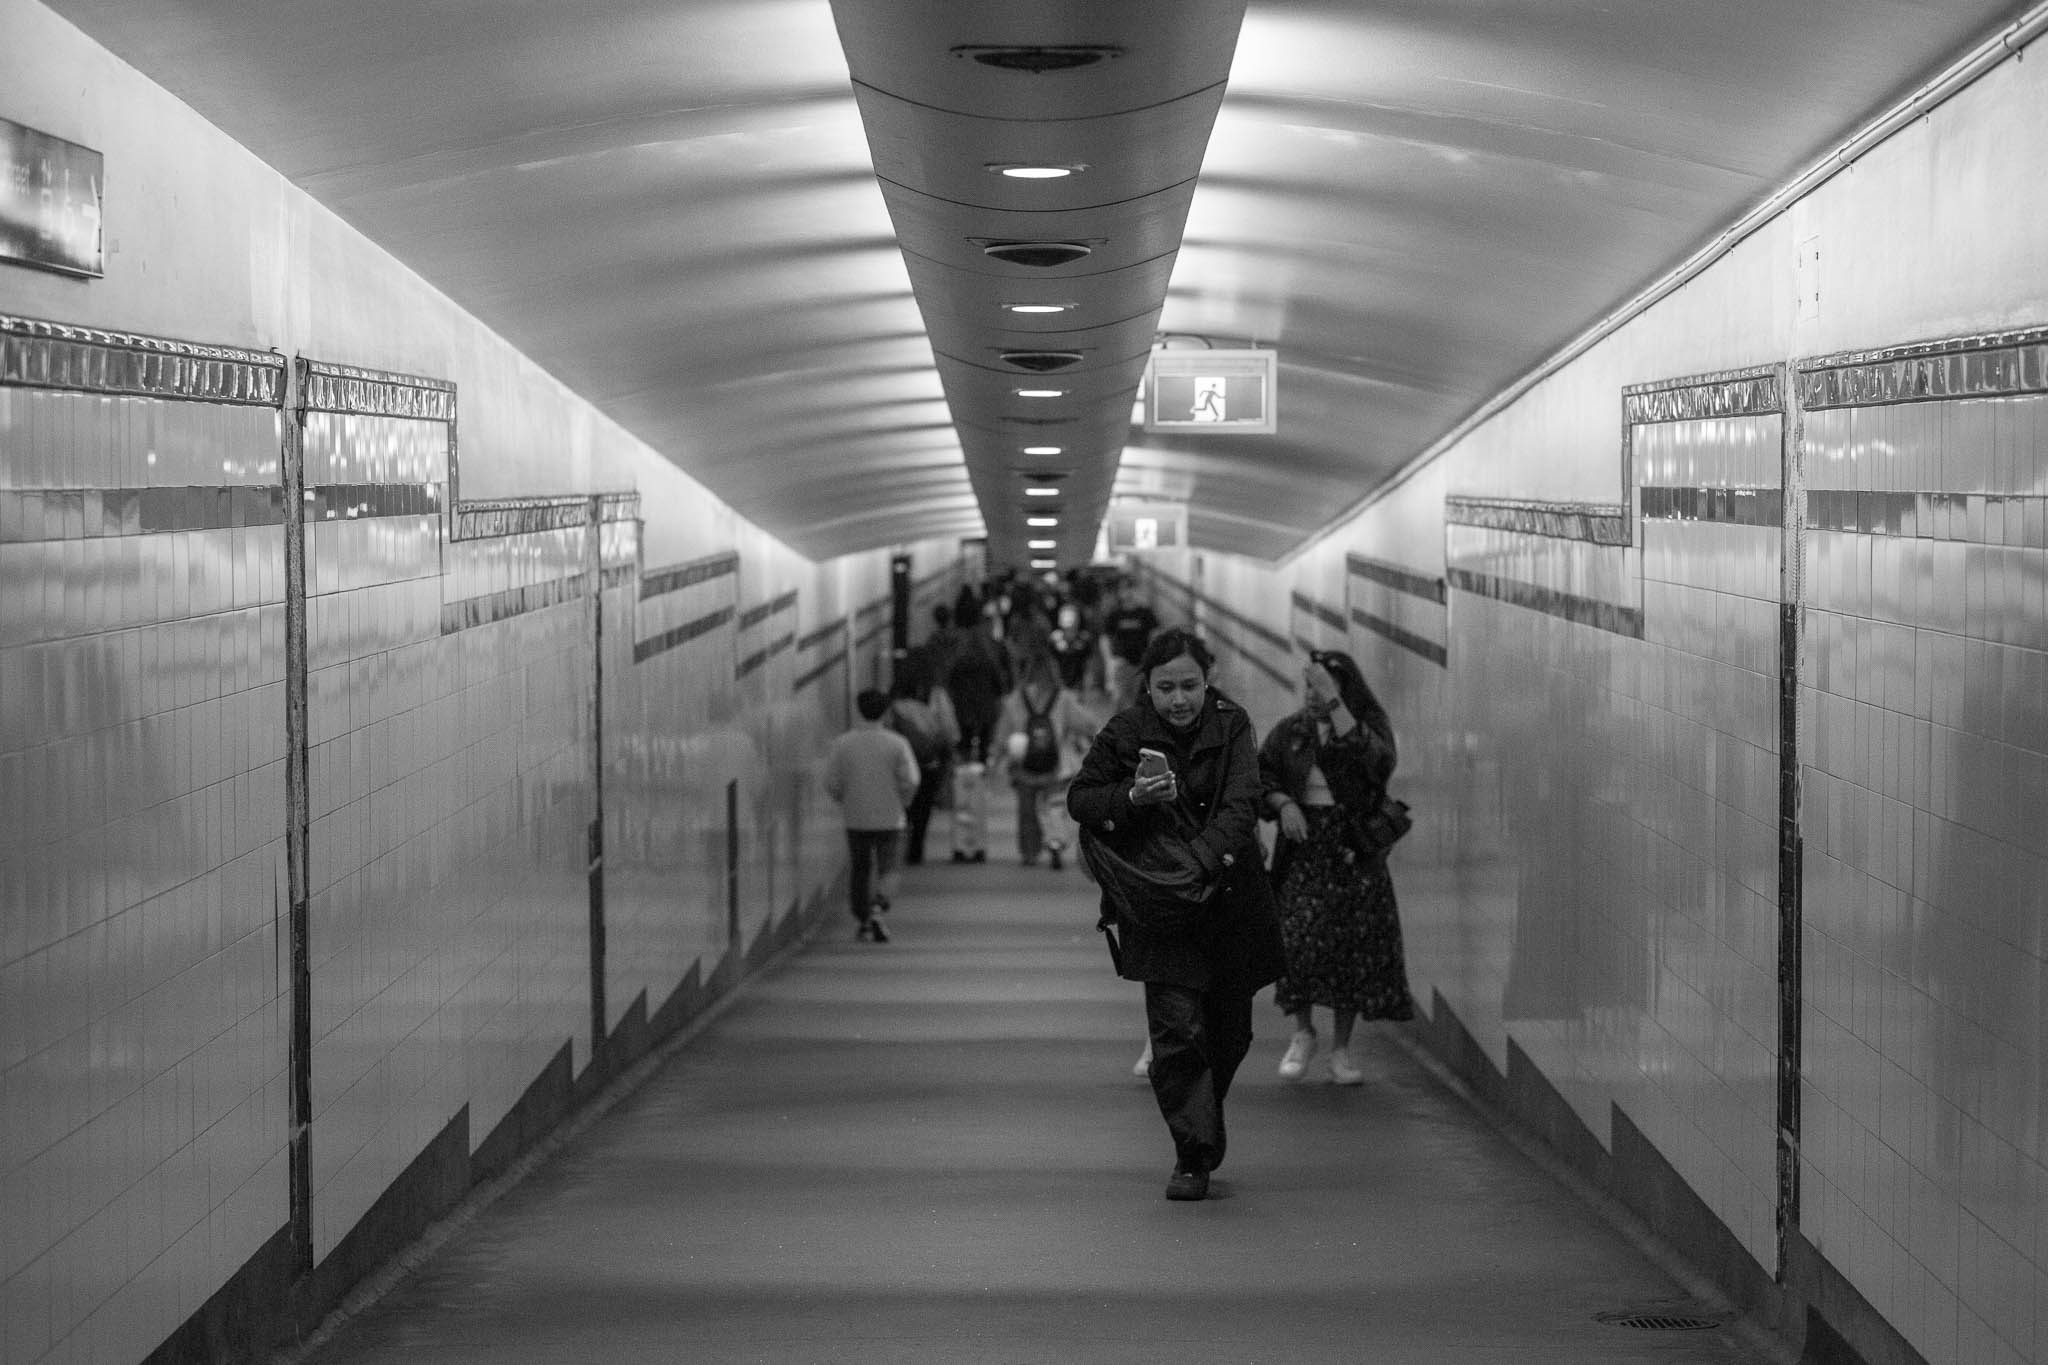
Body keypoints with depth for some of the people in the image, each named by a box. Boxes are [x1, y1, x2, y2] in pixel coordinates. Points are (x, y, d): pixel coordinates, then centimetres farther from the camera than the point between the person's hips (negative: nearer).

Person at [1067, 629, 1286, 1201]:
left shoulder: (1231, 725, -5)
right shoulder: (1125, 733, -6)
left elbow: (1241, 805, -13)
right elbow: (1078, 799, 2)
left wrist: (1205, 861, -28)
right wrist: (1130, 798, -18)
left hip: (1228, 893, 2)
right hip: (1158, 903, -2)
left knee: (1230, 1030, 11)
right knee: (1177, 1026, -13)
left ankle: (1204, 1121, 37)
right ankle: (1192, 1155, -8)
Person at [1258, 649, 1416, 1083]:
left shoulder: (1370, 725, -1)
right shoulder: (1290, 731, 7)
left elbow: (1376, 763, -22)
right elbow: (1260, 774, 7)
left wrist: (1334, 704, -25)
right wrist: (1283, 803, -14)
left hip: (1354, 852, -1)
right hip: (1303, 846, 1)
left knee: (1354, 946, -1)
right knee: (1301, 938, -13)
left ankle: (1341, 1049, 12)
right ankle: (1303, 1033, 9)